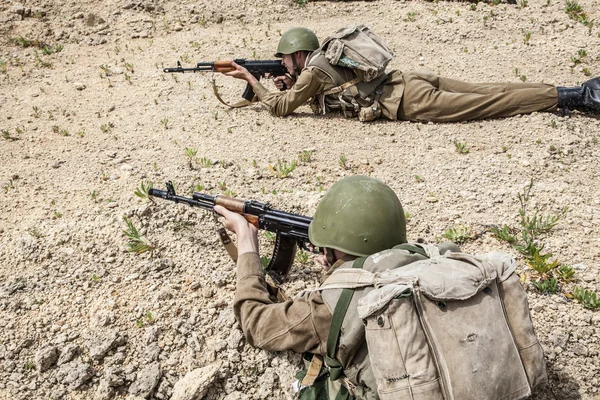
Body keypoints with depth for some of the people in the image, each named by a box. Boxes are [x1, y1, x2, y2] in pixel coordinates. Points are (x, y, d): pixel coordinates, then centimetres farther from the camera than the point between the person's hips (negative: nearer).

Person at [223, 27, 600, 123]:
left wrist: (251, 78, 9)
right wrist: (289, 84, 26)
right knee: (486, 92, 6)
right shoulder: (324, 57, 22)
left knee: (488, 103, -9)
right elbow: (318, 93, 40)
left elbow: (281, 107, -1)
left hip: (407, 101, -8)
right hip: (408, 80, 8)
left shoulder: (312, 70, -4)